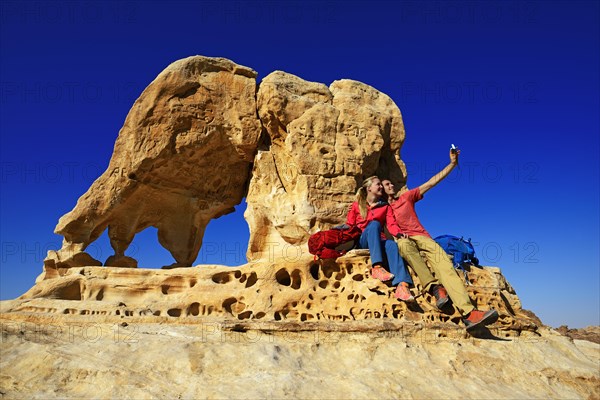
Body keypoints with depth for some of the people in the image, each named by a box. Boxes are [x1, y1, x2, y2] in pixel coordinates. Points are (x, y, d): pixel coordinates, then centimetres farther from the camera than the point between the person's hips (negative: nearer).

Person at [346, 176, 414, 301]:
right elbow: (349, 226, 12)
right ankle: (376, 267, -48)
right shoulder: (356, 205, 16)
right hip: (361, 242, -1)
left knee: (391, 244, -34)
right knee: (374, 224, -33)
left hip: (379, 241, 2)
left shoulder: (385, 207, 19)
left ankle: (402, 285, -56)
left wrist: (399, 233, -19)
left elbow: (391, 224, 3)